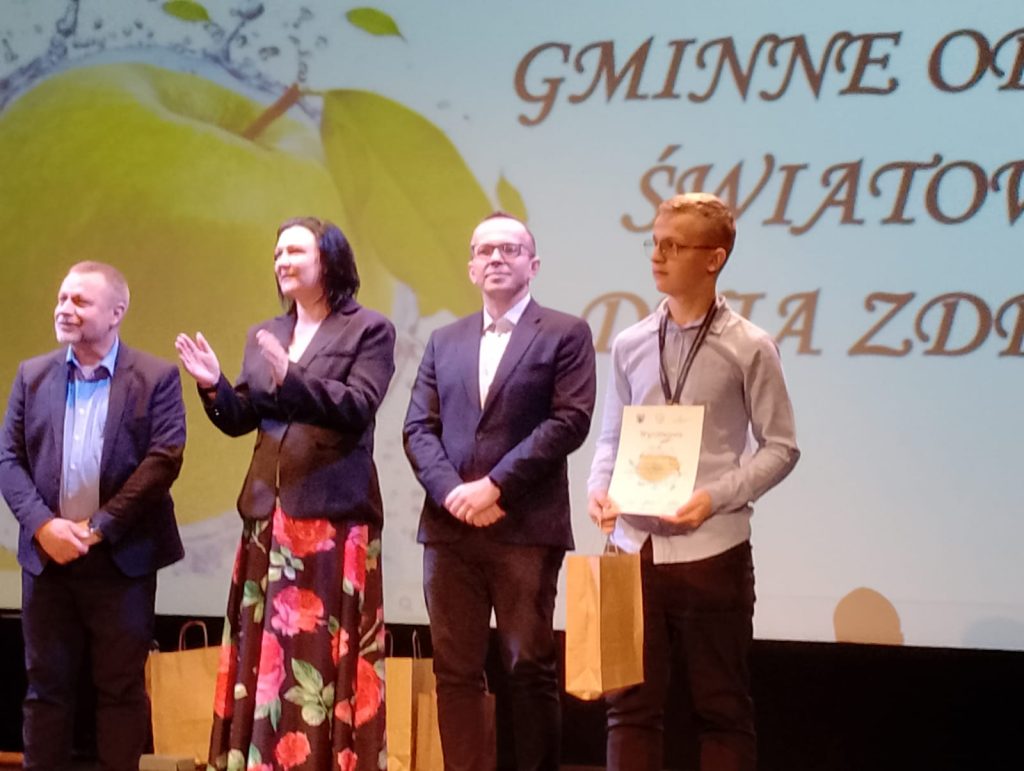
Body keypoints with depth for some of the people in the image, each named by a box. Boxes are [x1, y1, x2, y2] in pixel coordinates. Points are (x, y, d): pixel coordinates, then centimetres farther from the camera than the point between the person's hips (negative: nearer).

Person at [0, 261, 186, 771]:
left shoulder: (156, 378, -2)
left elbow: (164, 460, -11)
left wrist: (99, 527, -16)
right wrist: (43, 524, -13)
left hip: (122, 559, -3)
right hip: (47, 556, 3)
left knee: (122, 688, 4)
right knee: (47, 687, 8)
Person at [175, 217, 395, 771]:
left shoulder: (369, 330, 0)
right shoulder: (263, 337, 16)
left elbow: (357, 408, -13)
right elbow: (242, 420, 14)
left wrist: (291, 378, -22)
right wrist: (214, 386, -5)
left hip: (332, 513, -5)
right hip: (269, 513, 5)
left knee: (326, 648, -6)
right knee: (267, 647, 4)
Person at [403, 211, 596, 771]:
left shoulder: (564, 335, 3)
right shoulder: (445, 341, 18)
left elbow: (569, 421, -8)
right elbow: (419, 428, 10)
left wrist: (495, 486, -13)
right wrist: (452, 492, -8)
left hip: (525, 527, -4)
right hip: (449, 528, 4)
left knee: (530, 669, -2)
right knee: (456, 671, 3)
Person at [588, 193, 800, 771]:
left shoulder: (748, 348, -4)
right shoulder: (630, 345, 8)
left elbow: (780, 448, -2)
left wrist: (716, 496, -15)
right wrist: (600, 490, -5)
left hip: (712, 550, -4)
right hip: (634, 546, 4)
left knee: (722, 706, 5)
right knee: (631, 702, 6)